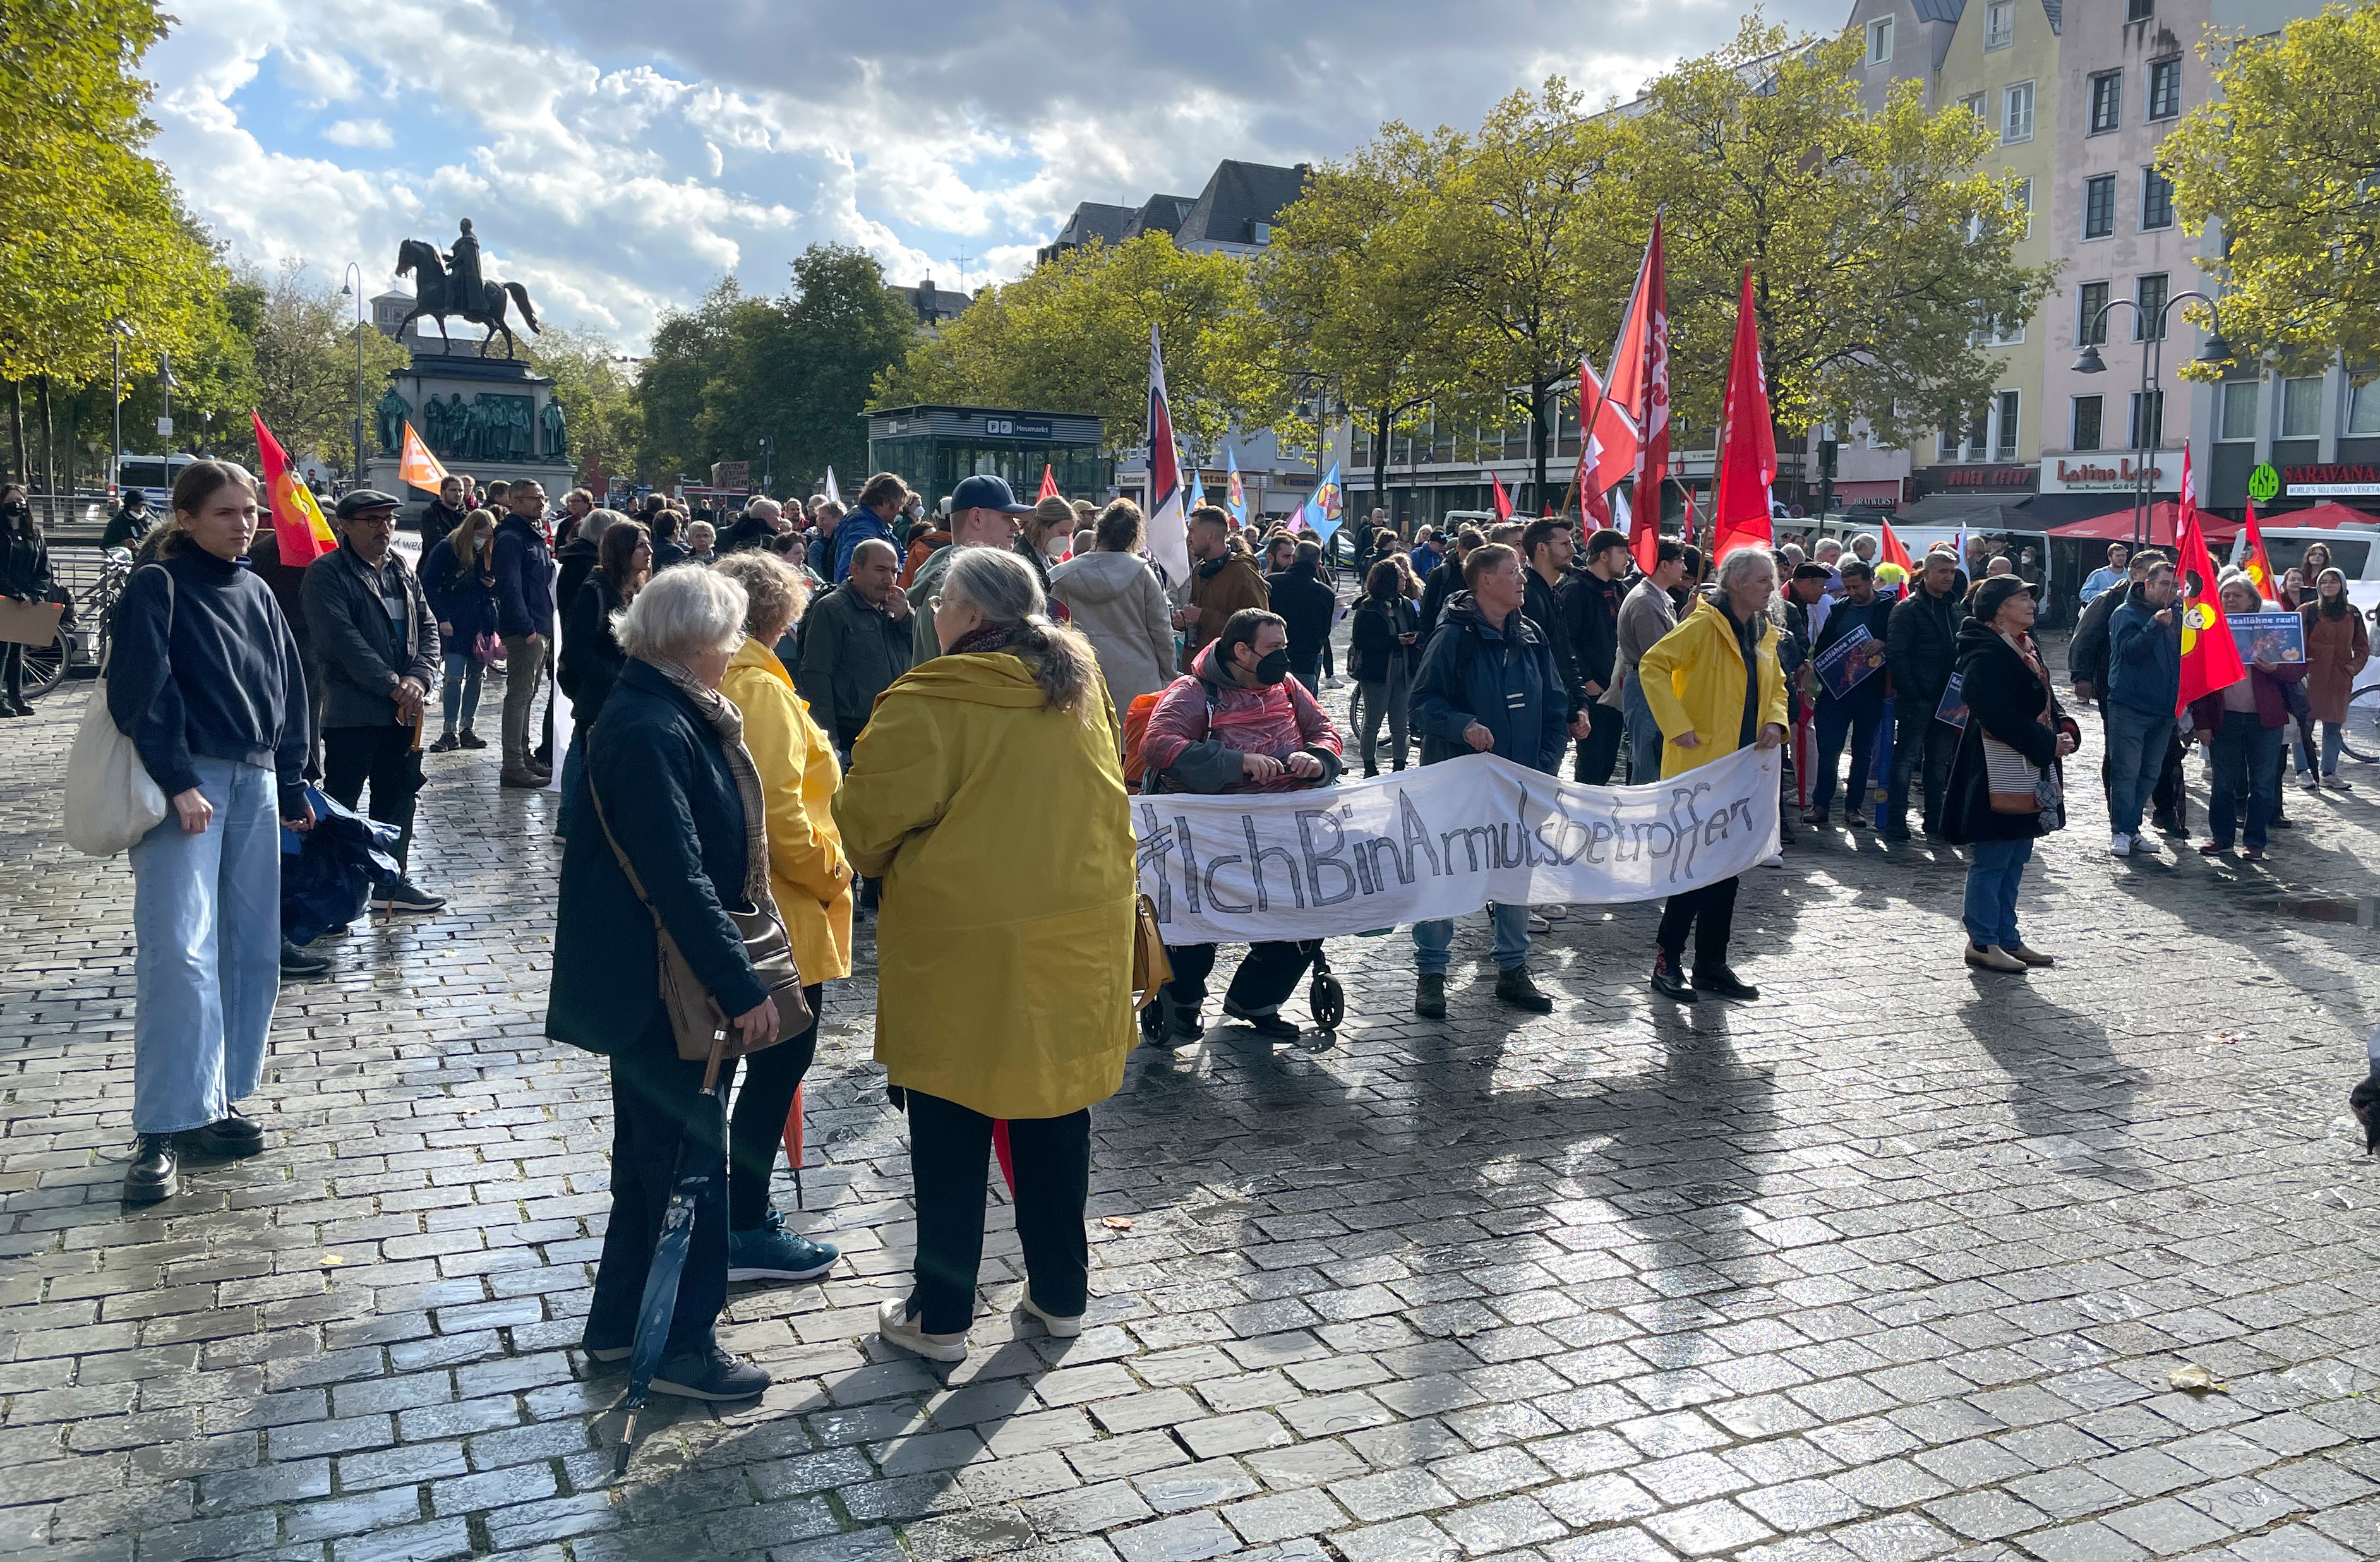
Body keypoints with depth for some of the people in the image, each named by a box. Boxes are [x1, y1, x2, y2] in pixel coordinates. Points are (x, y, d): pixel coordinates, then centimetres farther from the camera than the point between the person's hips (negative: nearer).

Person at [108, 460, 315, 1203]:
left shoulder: (257, 594, 14)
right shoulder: (157, 588, -4)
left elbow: (288, 693, 18)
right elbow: (142, 692, -12)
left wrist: (291, 784, 15)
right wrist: (178, 781, -19)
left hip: (254, 783, 7)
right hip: (186, 784, -7)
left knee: (249, 948, 7)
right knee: (179, 950, -14)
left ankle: (214, 1101, 16)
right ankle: (162, 1129, -11)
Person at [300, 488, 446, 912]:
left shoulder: (403, 571, 14)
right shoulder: (327, 574, -8)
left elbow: (428, 627, 10)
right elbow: (343, 640, -17)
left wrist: (419, 676, -8)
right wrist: (392, 685, -19)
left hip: (403, 710, 7)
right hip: (352, 710, -7)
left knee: (398, 797, 14)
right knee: (340, 802, 1)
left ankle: (392, 881, 26)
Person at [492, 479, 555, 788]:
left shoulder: (535, 536, 18)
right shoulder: (511, 538, -13)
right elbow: (510, 588, -20)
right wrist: (527, 629, -22)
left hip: (540, 629, 10)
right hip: (523, 632, -10)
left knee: (527, 695, 16)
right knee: (519, 695, -8)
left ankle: (522, 755, 25)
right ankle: (513, 766, -7)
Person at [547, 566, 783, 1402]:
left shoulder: (677, 714, 11)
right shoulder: (648, 730, -22)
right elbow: (678, 876, -26)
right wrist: (742, 985, -24)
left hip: (661, 978, 11)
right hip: (652, 979, -11)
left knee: (655, 1150, 19)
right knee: (690, 1154, 1)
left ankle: (618, 1326, 33)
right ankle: (683, 1346, 14)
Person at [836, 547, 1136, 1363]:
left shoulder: (930, 703, -16)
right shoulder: (1080, 687, 5)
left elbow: (869, 820, -11)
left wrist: (885, 864, 9)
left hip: (963, 940, -5)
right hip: (1076, 937, 6)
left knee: (951, 1133, 8)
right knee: (1055, 1114, 17)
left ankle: (940, 1314, 19)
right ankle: (1061, 1294, 30)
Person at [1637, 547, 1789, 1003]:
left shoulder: (1765, 632, 12)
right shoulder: (1704, 624, -12)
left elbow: (1775, 686, 24)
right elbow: (1652, 665, -17)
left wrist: (1774, 722, 3)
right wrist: (1677, 726, -21)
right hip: (1700, 765, -8)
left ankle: (1712, 963, 19)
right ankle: (1667, 960, 6)